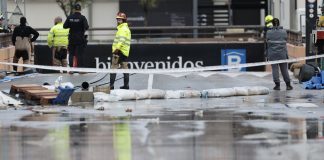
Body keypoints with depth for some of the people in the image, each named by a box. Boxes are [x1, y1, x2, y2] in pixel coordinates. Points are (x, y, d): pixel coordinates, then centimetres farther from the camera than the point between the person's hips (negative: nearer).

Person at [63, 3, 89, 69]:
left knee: (71, 54, 9)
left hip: (72, 39, 3)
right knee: (80, 54, 0)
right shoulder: (82, 17, -11)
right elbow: (86, 27, -17)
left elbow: (64, 26, 1)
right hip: (80, 39, -3)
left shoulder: (69, 17, -1)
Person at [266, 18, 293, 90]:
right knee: (284, 69, 8)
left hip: (272, 53, -1)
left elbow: (268, 43, 0)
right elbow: (285, 41, 3)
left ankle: (277, 85, 2)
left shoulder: (269, 32, -5)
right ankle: (288, 85, 11)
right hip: (282, 53, 1)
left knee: (275, 69, 3)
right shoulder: (284, 32, -3)